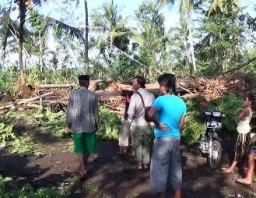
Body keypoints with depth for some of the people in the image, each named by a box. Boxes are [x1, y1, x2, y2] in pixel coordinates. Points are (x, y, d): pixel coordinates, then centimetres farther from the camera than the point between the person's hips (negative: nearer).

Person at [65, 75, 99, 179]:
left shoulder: (73, 94, -9)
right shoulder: (93, 95, -8)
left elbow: (69, 111, -4)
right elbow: (96, 112, -2)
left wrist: (68, 124, 9)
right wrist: (97, 124, 12)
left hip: (76, 125, 0)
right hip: (90, 125, 0)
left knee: (79, 147, 12)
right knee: (88, 147, 18)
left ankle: (83, 168, -1)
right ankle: (83, 166, 32)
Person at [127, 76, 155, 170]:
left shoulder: (134, 96, -16)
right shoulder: (151, 95, -5)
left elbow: (130, 112, -15)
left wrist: (130, 120, 3)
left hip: (136, 124, -3)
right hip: (148, 124, 3)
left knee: (137, 144, 14)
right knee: (146, 144, 17)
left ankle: (139, 163, 20)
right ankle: (146, 163, 25)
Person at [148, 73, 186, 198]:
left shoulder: (161, 100, -15)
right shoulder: (181, 102, 5)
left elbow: (151, 114, -33)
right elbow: (182, 125, 9)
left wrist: (159, 125, -18)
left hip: (162, 139, -6)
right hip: (176, 139, 7)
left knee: (160, 170, 4)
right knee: (176, 169, 16)